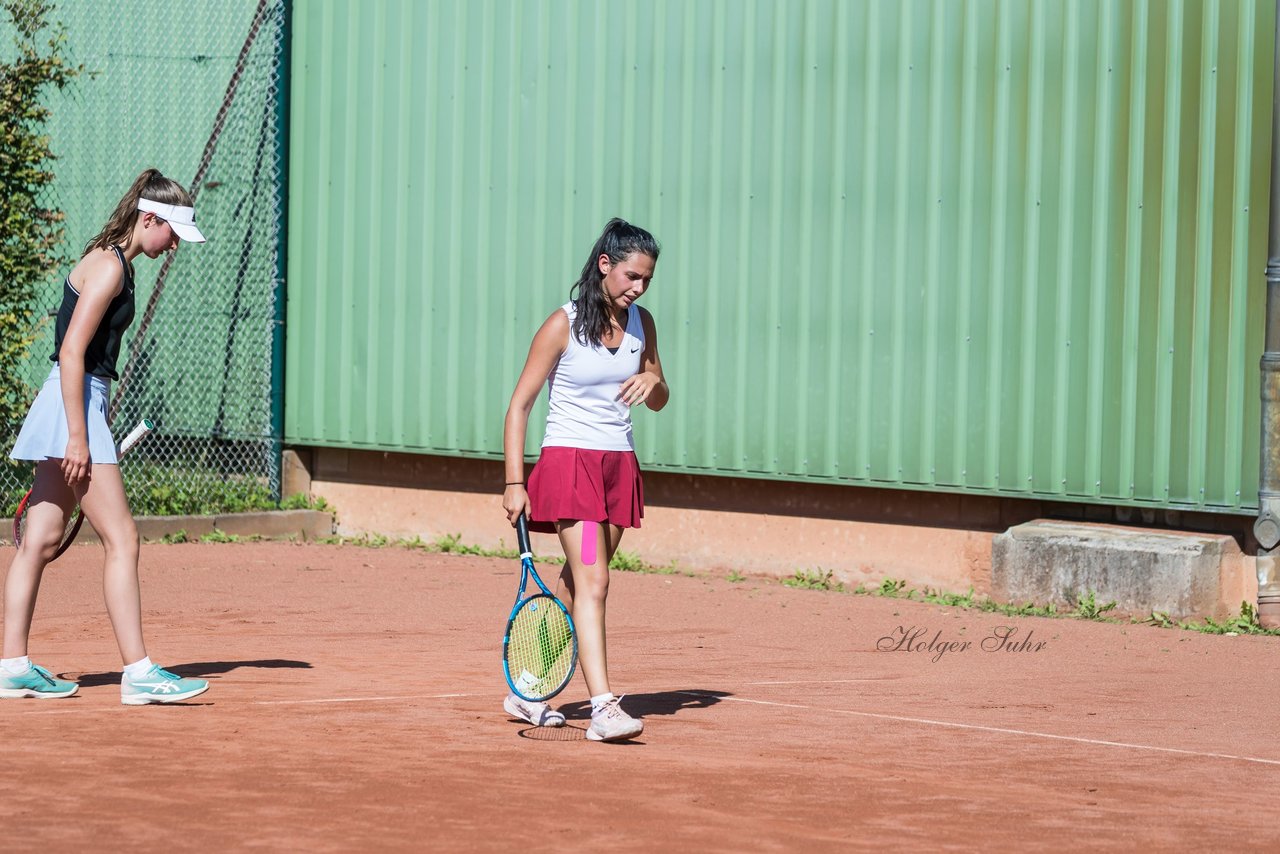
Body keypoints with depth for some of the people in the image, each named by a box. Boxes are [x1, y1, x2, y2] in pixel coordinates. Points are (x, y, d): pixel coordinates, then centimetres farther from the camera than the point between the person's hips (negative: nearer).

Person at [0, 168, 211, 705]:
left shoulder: (113, 264, 16)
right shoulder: (108, 267, -14)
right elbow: (71, 353, -19)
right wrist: (78, 436, -21)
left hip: (76, 407, 10)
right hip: (75, 406, -10)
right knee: (122, 541, -10)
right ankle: (137, 674, -11)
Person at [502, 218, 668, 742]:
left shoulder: (641, 324, 7)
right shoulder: (563, 326, -9)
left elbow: (659, 402, 18)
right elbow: (519, 406, -7)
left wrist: (652, 382, -7)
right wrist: (514, 483, -13)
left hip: (620, 464, 6)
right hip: (569, 461, -6)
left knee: (577, 586, 10)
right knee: (592, 584, -17)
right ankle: (603, 709, -24)